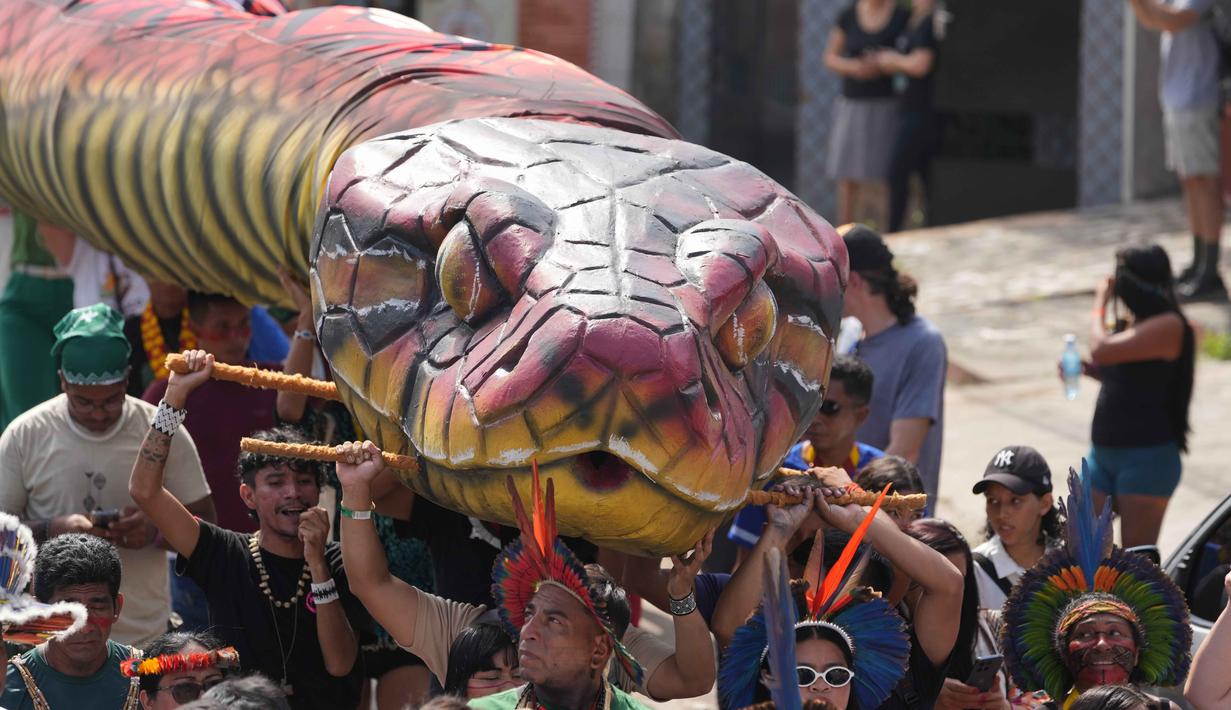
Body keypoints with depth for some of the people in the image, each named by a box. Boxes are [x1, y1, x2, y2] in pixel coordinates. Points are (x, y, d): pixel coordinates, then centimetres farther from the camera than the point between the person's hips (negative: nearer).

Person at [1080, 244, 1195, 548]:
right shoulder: (1132, 323, 13)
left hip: (1147, 457, -9)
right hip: (1105, 453, 9)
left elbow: (1102, 350, -24)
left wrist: (1100, 305, -6)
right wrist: (1087, 370, 9)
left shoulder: (1168, 326, -15)